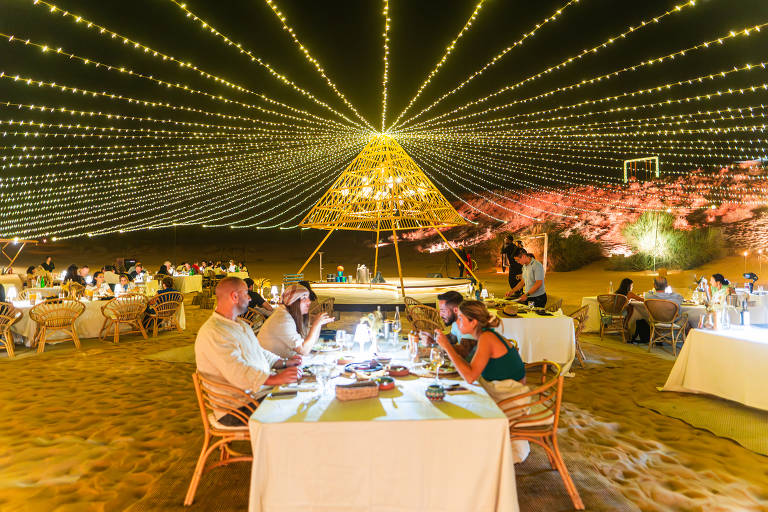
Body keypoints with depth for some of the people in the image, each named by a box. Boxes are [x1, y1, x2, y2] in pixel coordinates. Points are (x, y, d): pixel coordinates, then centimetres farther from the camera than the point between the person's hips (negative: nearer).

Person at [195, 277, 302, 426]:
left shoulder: (241, 324, 19)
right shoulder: (212, 333, -17)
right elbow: (238, 373, -27)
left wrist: (284, 362, 14)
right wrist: (275, 379, -32)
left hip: (261, 390, 10)